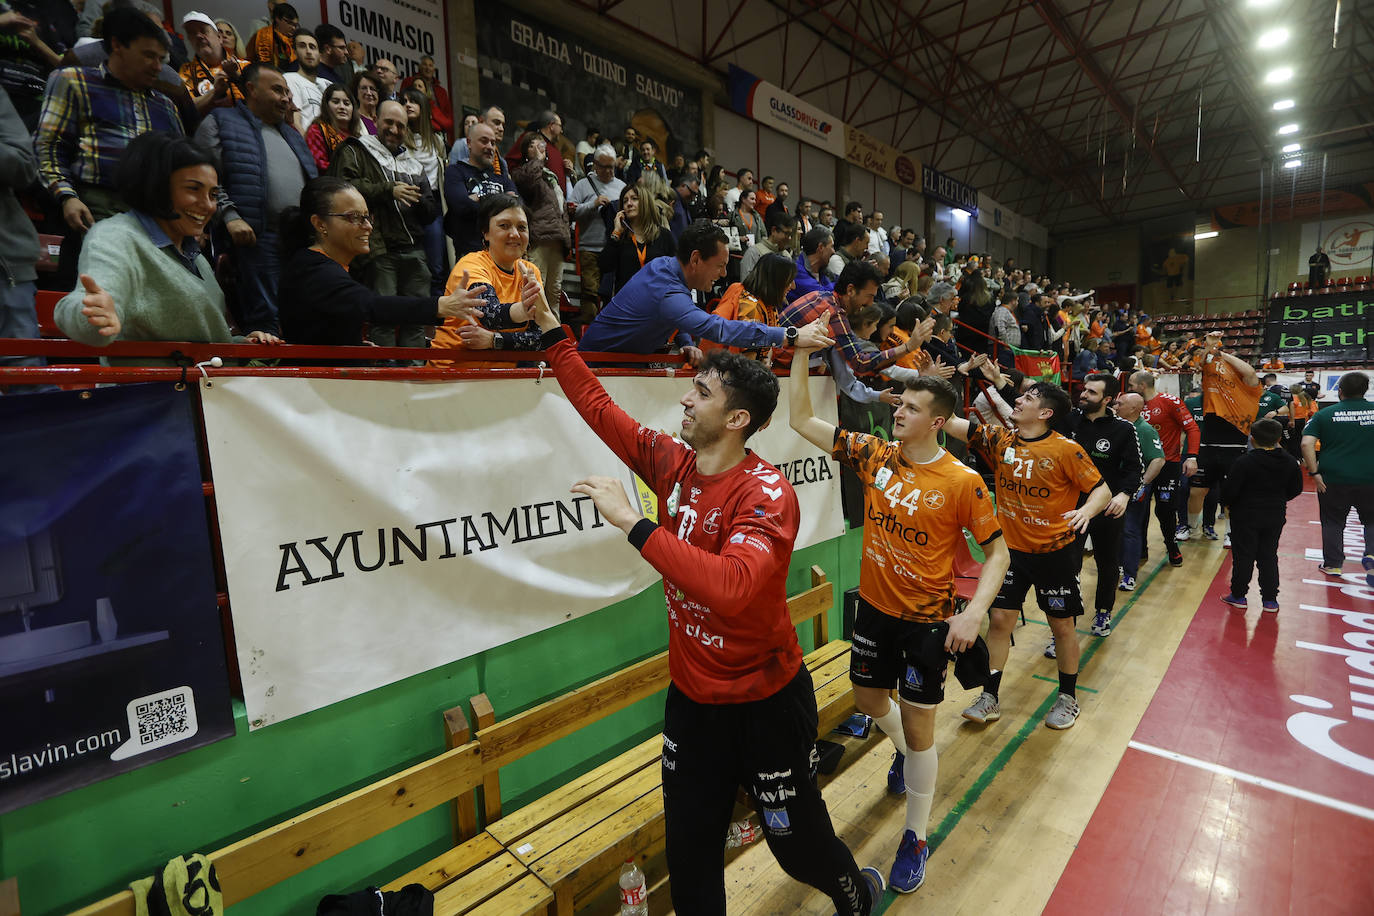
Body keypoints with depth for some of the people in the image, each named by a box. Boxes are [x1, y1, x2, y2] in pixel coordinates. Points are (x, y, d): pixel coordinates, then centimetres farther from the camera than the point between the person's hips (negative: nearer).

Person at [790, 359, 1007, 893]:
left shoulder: (962, 482, -16)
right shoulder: (875, 455, -6)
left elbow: (997, 551, -9)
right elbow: (801, 420, -7)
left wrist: (974, 612, -24)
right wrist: (802, 351, -13)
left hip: (930, 619, -4)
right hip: (875, 607, 4)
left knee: (918, 727, 7)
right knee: (868, 700, 23)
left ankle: (916, 838, 31)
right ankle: (905, 752, 58)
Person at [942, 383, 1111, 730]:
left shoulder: (1066, 449, -12)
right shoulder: (1000, 440, -3)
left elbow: (1101, 489, -8)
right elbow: (950, 423, -8)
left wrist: (1086, 510, -29)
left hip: (1055, 552, -2)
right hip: (1011, 548, 3)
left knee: (1061, 625, 12)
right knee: (1000, 620, 4)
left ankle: (1068, 698, 34)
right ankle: (990, 698, 18)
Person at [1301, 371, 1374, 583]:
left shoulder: (1325, 414, -3)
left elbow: (1306, 443, -12)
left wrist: (1315, 472, -8)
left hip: (1333, 479, -1)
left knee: (1333, 523, 12)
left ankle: (1332, 564, 18)